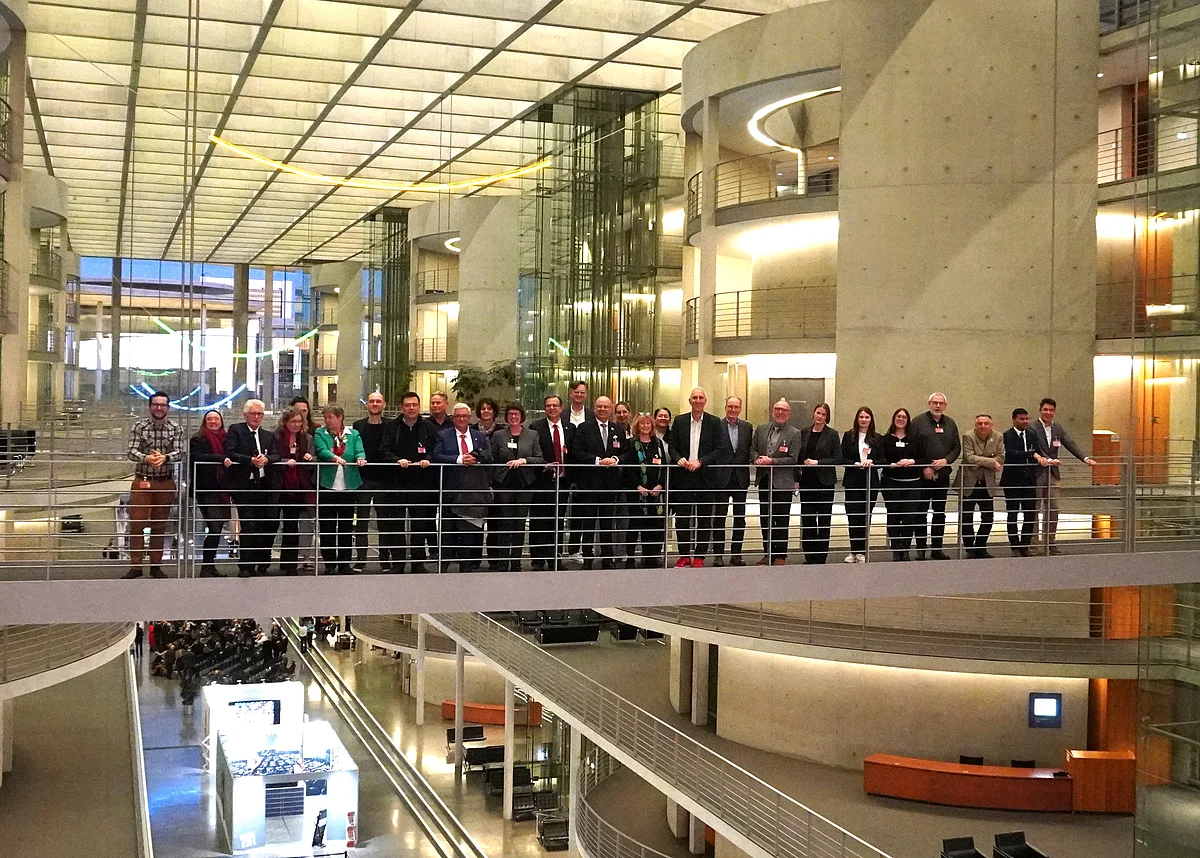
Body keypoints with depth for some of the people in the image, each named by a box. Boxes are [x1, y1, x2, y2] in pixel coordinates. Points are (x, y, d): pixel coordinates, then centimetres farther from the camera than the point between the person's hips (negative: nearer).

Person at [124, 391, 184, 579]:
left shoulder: (175, 429, 4)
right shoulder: (139, 427, 1)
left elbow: (179, 452, -5)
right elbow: (132, 451, -8)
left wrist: (165, 457, -26)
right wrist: (146, 458, -28)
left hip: (166, 483, 1)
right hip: (142, 481, -1)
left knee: (160, 525, 8)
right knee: (137, 524, -5)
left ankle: (156, 566, 15)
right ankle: (135, 566, 0)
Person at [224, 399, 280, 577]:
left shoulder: (269, 435, 18)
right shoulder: (235, 430, 4)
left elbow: (276, 455, 6)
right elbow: (230, 453, -10)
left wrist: (266, 459, -16)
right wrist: (251, 460, -21)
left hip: (264, 486, 5)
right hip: (243, 486, -4)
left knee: (271, 523, -1)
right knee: (249, 526, -7)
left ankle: (262, 563, 17)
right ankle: (246, 567, 3)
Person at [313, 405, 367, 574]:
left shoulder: (353, 434, 10)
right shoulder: (320, 433, 6)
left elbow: (360, 451, -2)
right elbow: (321, 450, -12)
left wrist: (360, 458, -26)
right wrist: (335, 457, -31)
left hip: (348, 486, 1)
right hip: (327, 485, -1)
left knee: (347, 525, 6)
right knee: (327, 526, 2)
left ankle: (345, 562, 14)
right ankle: (330, 563, 9)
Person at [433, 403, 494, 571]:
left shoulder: (480, 436, 14)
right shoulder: (443, 436, 5)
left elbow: (489, 457, 7)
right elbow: (437, 456, -8)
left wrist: (475, 457, -14)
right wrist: (459, 459, -18)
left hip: (473, 490, 2)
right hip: (451, 490, -2)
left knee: (470, 530, 3)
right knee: (448, 530, 3)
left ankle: (467, 565, 11)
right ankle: (445, 562, 11)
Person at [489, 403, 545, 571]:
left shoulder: (532, 435, 8)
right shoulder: (498, 435, 6)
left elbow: (540, 460, 4)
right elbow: (492, 461, 6)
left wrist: (524, 460, -14)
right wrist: (490, 485, 0)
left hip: (524, 484, 1)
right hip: (504, 484, -1)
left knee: (520, 524, 3)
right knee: (504, 524, -4)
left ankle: (516, 563, 11)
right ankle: (502, 564, -1)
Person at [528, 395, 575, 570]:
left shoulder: (570, 428, 10)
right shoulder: (536, 427, -1)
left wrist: (570, 477, 2)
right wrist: (543, 465, -13)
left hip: (562, 481, 3)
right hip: (542, 481, -3)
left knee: (558, 521, 8)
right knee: (538, 521, -1)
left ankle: (554, 557, 17)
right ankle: (537, 559, 5)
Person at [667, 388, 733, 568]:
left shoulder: (714, 422, 2)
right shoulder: (679, 421, 8)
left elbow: (721, 449, -4)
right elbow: (672, 446, 9)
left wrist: (700, 461, -14)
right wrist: (679, 459, -12)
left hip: (705, 476, -1)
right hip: (683, 476, 1)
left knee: (704, 518, 3)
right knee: (682, 517, 1)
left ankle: (699, 556, 10)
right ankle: (684, 555, 12)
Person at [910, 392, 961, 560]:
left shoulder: (950, 424, 11)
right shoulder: (918, 421, -3)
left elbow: (957, 447, 10)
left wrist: (946, 460, -8)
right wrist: (924, 467, -12)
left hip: (943, 475, 4)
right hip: (922, 475, -4)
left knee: (940, 513, 9)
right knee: (921, 512, 1)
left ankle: (937, 549, 16)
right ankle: (920, 549, 6)